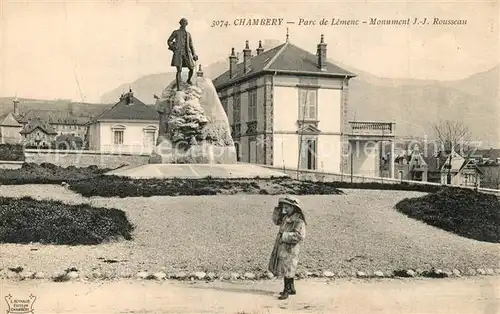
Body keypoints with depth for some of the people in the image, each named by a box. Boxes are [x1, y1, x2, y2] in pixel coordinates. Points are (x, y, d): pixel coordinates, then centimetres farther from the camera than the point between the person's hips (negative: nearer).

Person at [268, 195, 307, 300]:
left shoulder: (298, 221, -20)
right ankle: (291, 289, 33)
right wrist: (277, 210, 6)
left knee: (287, 270, 1)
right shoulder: (286, 217, 7)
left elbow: (299, 236, -29)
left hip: (290, 249, -9)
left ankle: (286, 291, 14)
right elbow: (276, 221, 22)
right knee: (284, 269, 18)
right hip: (282, 247, 9)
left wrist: (284, 235, -24)